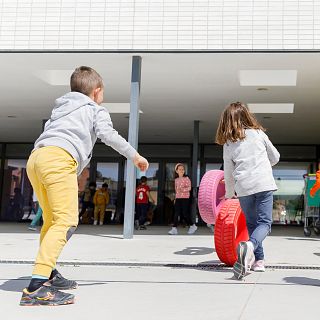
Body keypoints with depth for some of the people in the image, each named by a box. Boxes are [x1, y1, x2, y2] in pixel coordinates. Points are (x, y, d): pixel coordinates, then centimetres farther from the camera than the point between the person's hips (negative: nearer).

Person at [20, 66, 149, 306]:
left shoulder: (60, 109, 36)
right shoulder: (96, 110, 18)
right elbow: (108, 134, 4)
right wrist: (135, 156, 11)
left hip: (35, 158, 8)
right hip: (59, 159, -8)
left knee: (52, 219, 21)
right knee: (65, 221, -14)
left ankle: (49, 275, 29)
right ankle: (36, 287, -26)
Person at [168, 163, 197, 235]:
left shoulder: (186, 178, -4)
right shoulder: (176, 180, 14)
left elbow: (189, 188, -11)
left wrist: (183, 189, -25)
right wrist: (175, 198, 16)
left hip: (185, 198, -5)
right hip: (178, 198, 5)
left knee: (185, 213, -4)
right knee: (176, 213, -2)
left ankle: (192, 226, 14)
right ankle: (174, 228, -5)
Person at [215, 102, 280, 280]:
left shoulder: (228, 145, 9)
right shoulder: (259, 134, 7)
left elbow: (229, 173, 13)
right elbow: (275, 157, 16)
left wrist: (229, 194, 29)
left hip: (243, 188, 2)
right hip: (264, 184, -1)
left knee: (251, 224, 17)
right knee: (264, 223, -2)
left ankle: (258, 260, 15)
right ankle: (250, 245, -30)